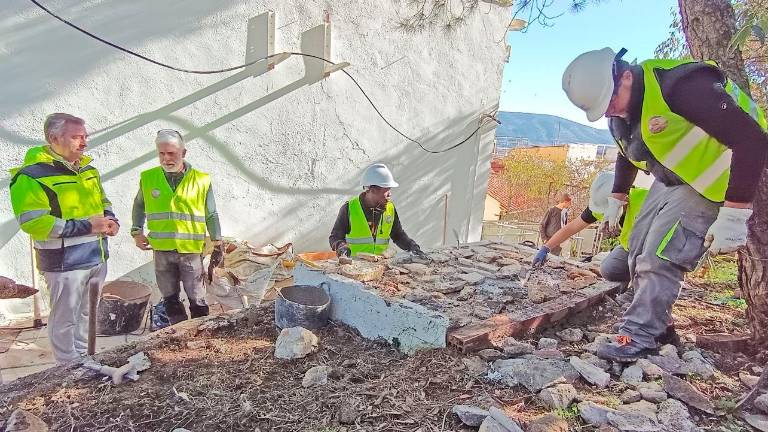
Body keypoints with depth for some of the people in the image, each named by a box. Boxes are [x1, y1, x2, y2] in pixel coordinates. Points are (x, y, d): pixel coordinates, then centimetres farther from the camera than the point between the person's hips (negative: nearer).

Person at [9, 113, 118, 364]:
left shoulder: (87, 168, 10)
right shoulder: (32, 176, -14)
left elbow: (102, 201, 23)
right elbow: (33, 223, -21)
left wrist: (110, 219, 2)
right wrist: (86, 226, -22)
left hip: (97, 257, 7)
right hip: (65, 263, -7)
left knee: (86, 314, 20)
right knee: (65, 320, 6)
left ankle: (84, 361, 35)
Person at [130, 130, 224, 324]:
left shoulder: (201, 180, -4)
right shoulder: (148, 178, 2)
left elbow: (211, 215, 2)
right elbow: (139, 206, 19)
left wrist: (218, 244, 3)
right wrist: (136, 231, 7)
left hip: (191, 250, -3)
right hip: (162, 250, 3)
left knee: (197, 299, 3)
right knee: (170, 298, 14)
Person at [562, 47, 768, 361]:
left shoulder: (681, 86, -30)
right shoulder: (622, 113, -1)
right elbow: (627, 155, 21)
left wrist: (733, 216, -33)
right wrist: (617, 200, 24)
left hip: (708, 185, -9)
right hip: (669, 182, 9)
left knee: (661, 258, -16)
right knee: (640, 249, 7)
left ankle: (639, 338, -6)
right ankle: (653, 323, 19)